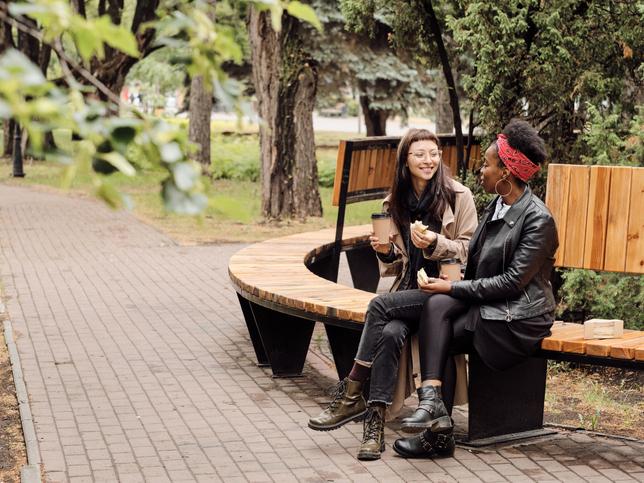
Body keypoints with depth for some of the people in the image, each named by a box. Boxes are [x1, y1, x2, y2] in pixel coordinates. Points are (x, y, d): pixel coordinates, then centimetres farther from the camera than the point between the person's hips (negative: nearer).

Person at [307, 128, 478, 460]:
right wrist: (386, 253, -4)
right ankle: (375, 424, -30)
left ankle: (351, 397, -21)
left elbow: (469, 250, -1)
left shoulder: (458, 196, -1)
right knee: (389, 333, -30)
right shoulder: (395, 203, 13)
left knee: (380, 306, -28)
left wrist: (436, 244, -18)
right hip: (409, 291, 4)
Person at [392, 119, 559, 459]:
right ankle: (433, 401, -30)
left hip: (517, 322, -7)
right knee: (436, 305, -22)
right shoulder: (496, 206, 13)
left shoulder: (538, 220, -15)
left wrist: (454, 289, -15)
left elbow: (513, 281, -18)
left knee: (434, 335, -20)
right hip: (485, 302, 7)